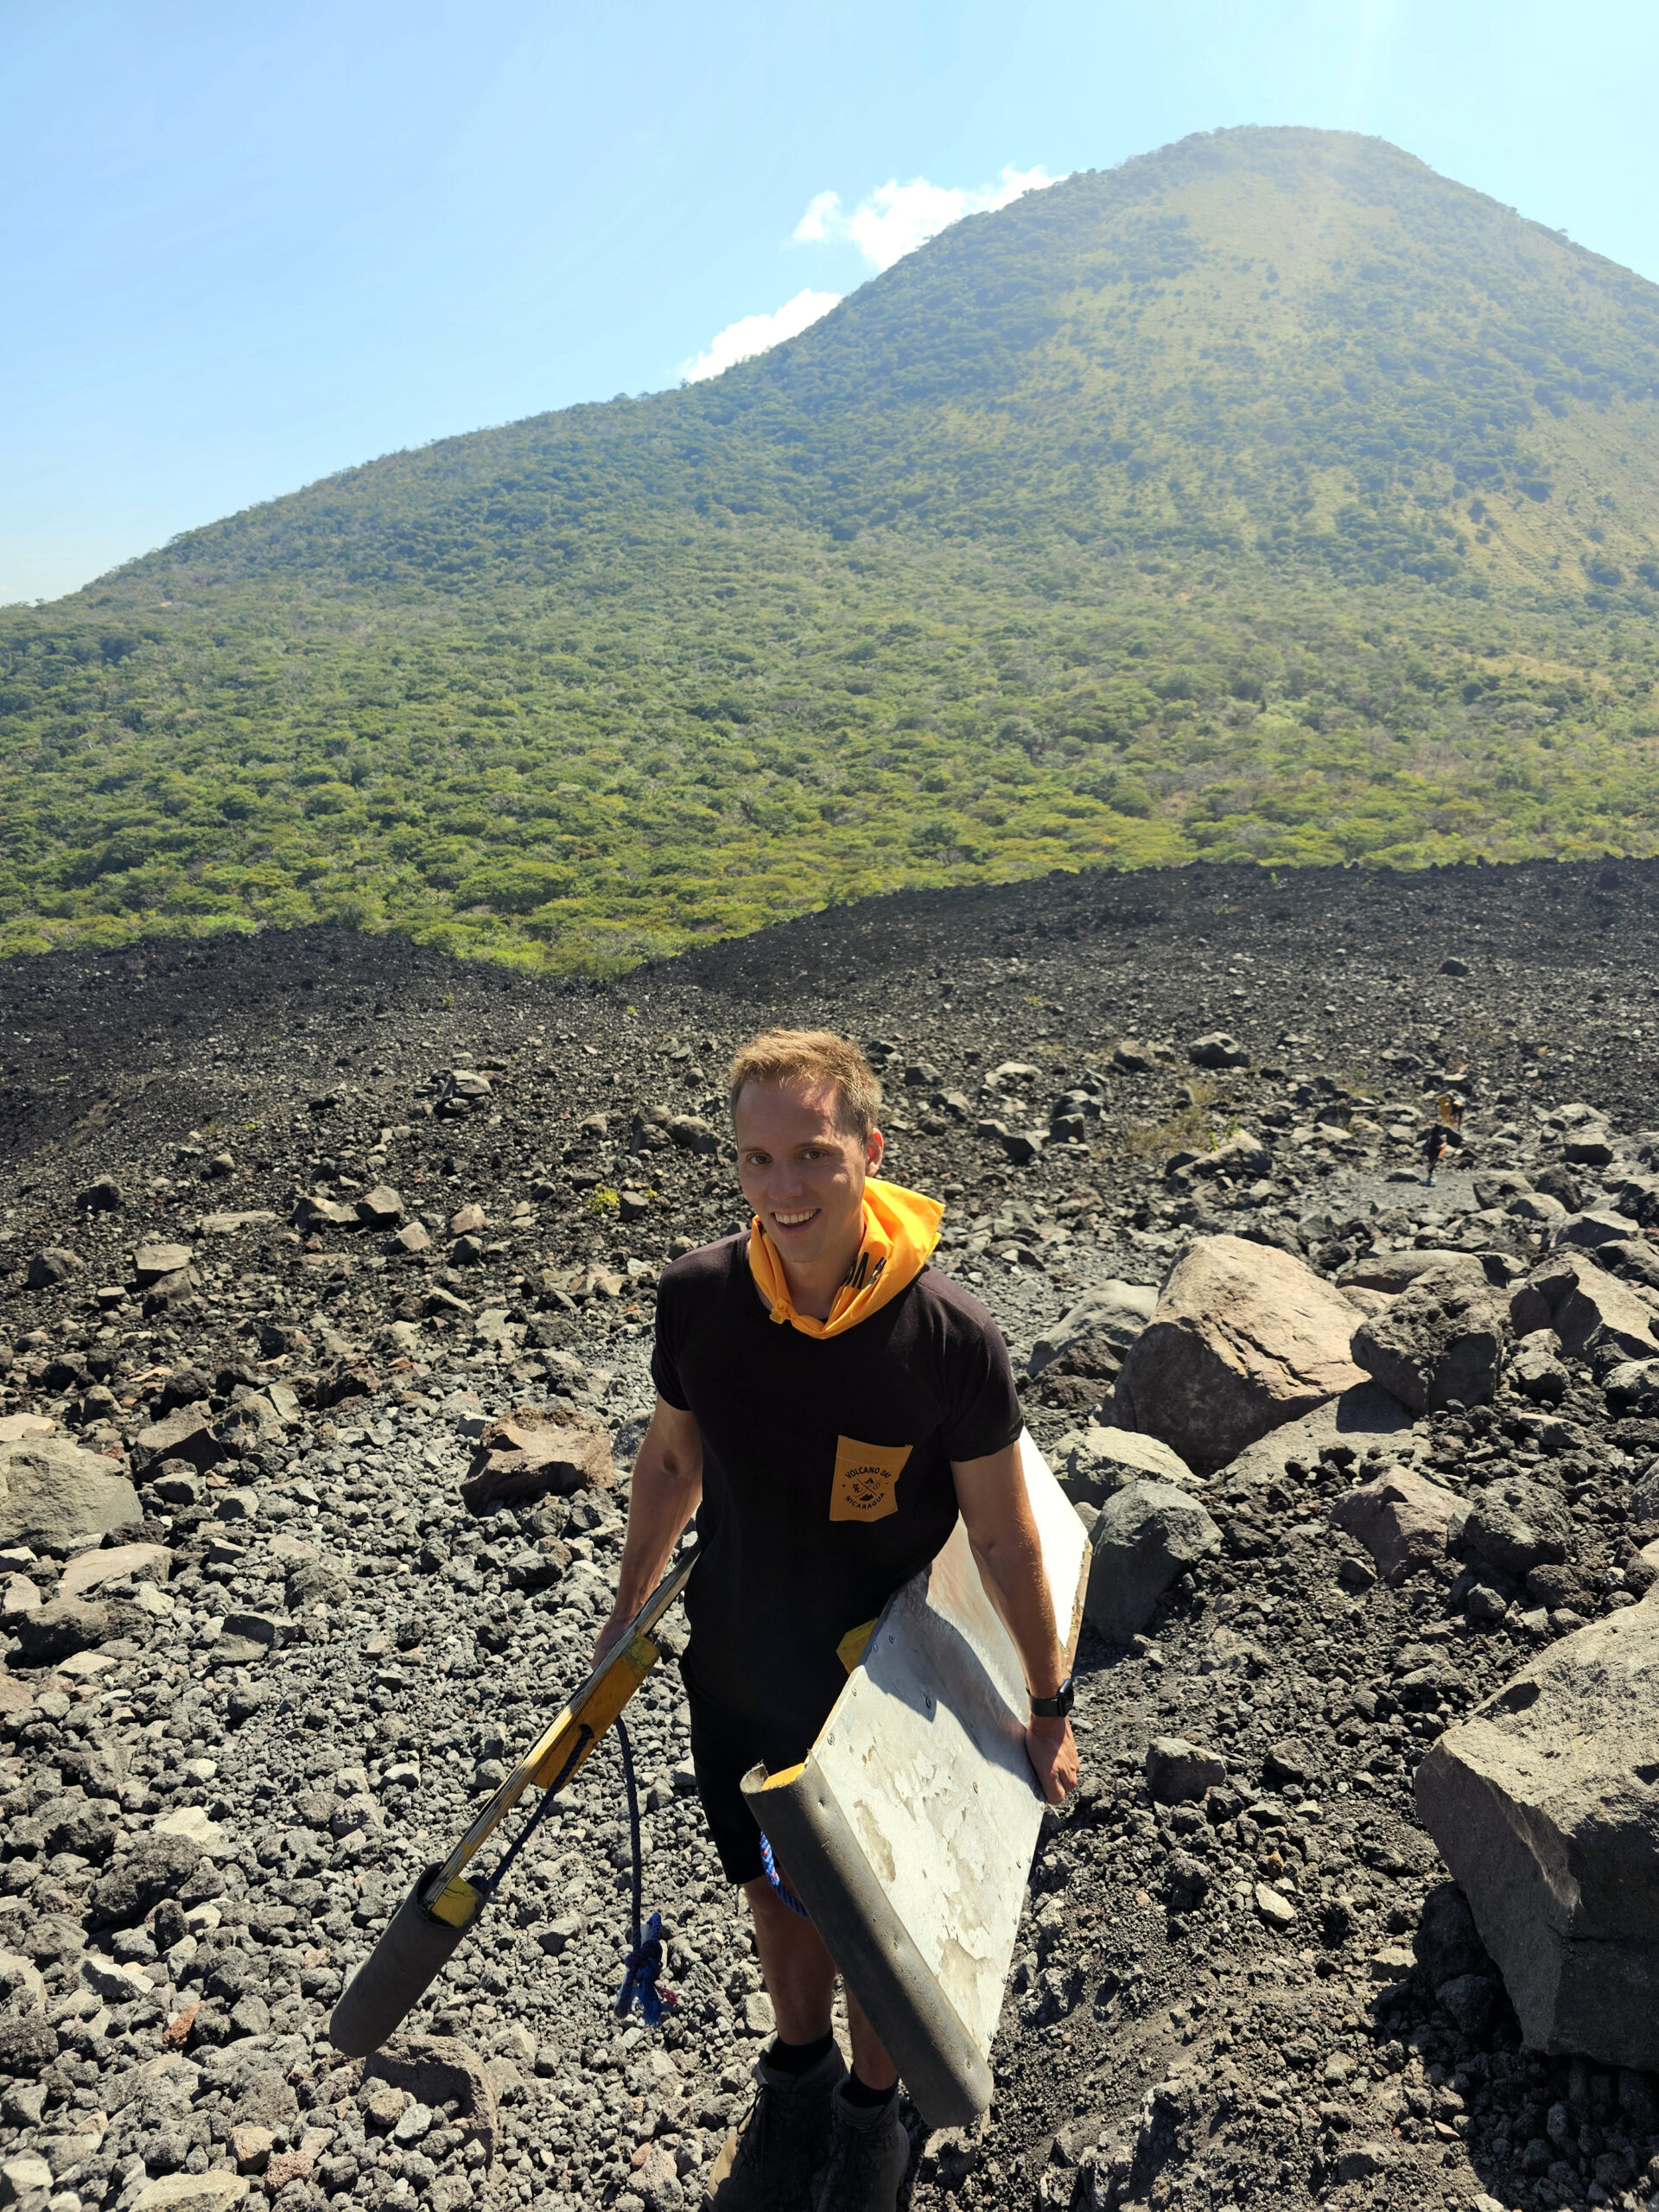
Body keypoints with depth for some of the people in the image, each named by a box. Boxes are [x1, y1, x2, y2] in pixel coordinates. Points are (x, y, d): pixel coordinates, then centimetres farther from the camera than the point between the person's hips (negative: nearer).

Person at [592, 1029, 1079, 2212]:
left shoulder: (952, 1338, -27)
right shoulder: (698, 1296, -18)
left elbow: (1003, 1535, -13)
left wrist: (1051, 1705, -4)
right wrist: (627, 1613, 11)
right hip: (737, 1681, 3)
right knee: (779, 1897, 26)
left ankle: (874, 2111, 53)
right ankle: (796, 2076, 57)